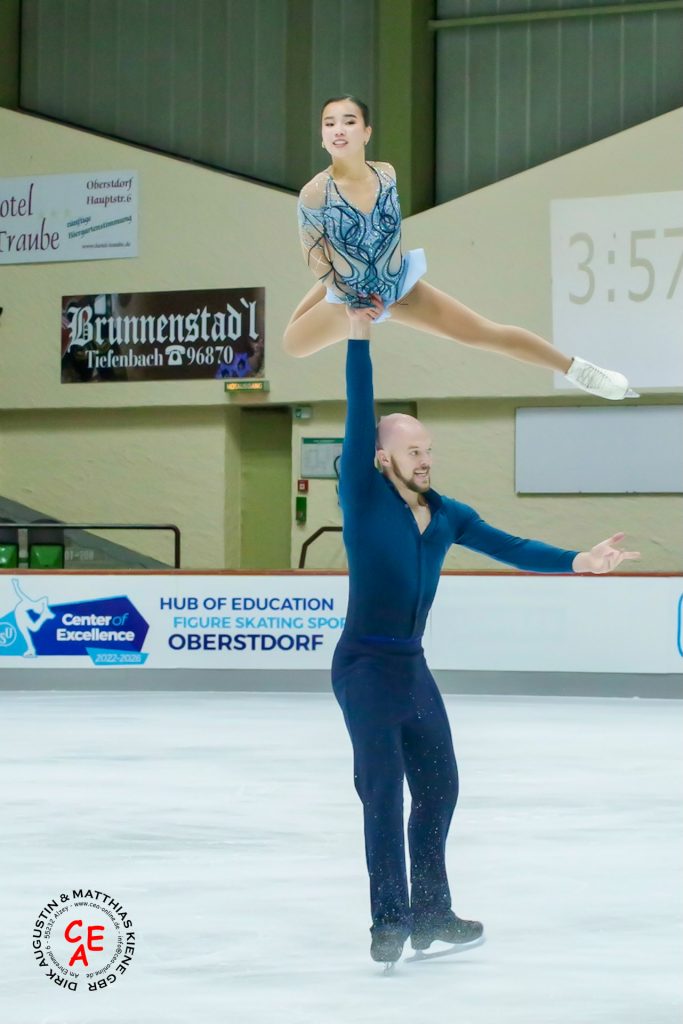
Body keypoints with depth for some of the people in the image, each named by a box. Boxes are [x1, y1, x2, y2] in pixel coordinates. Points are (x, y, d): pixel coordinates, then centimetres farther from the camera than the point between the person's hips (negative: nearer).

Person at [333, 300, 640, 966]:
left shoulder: (446, 515, 8)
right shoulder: (363, 499, -9)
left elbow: (507, 548, 6)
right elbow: (359, 420, -16)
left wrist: (576, 562, -7)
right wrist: (359, 340, -22)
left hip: (413, 668, 7)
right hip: (365, 667, -7)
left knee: (438, 786, 12)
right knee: (384, 790, -10)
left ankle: (429, 915, 23)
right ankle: (388, 923, -9)